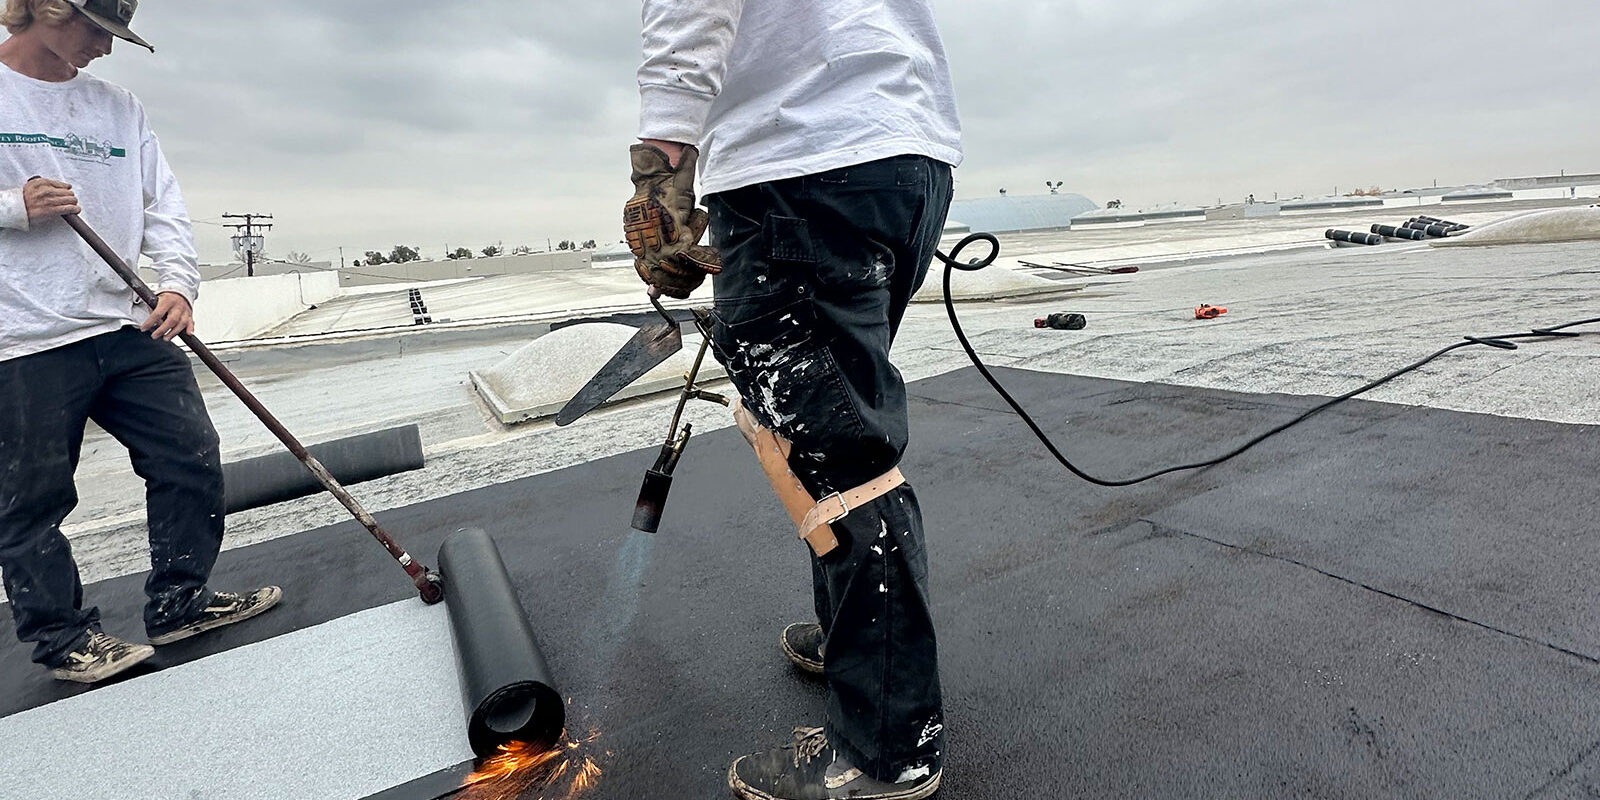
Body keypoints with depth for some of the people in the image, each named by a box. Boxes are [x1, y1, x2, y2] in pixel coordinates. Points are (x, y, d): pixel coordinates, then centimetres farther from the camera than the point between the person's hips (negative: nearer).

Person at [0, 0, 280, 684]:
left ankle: (179, 603, 22)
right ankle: (62, 636, 22)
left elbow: (163, 206, 8)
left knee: (192, 461, 5)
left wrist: (178, 284, -7)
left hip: (131, 327, 5)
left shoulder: (120, 108, 13)